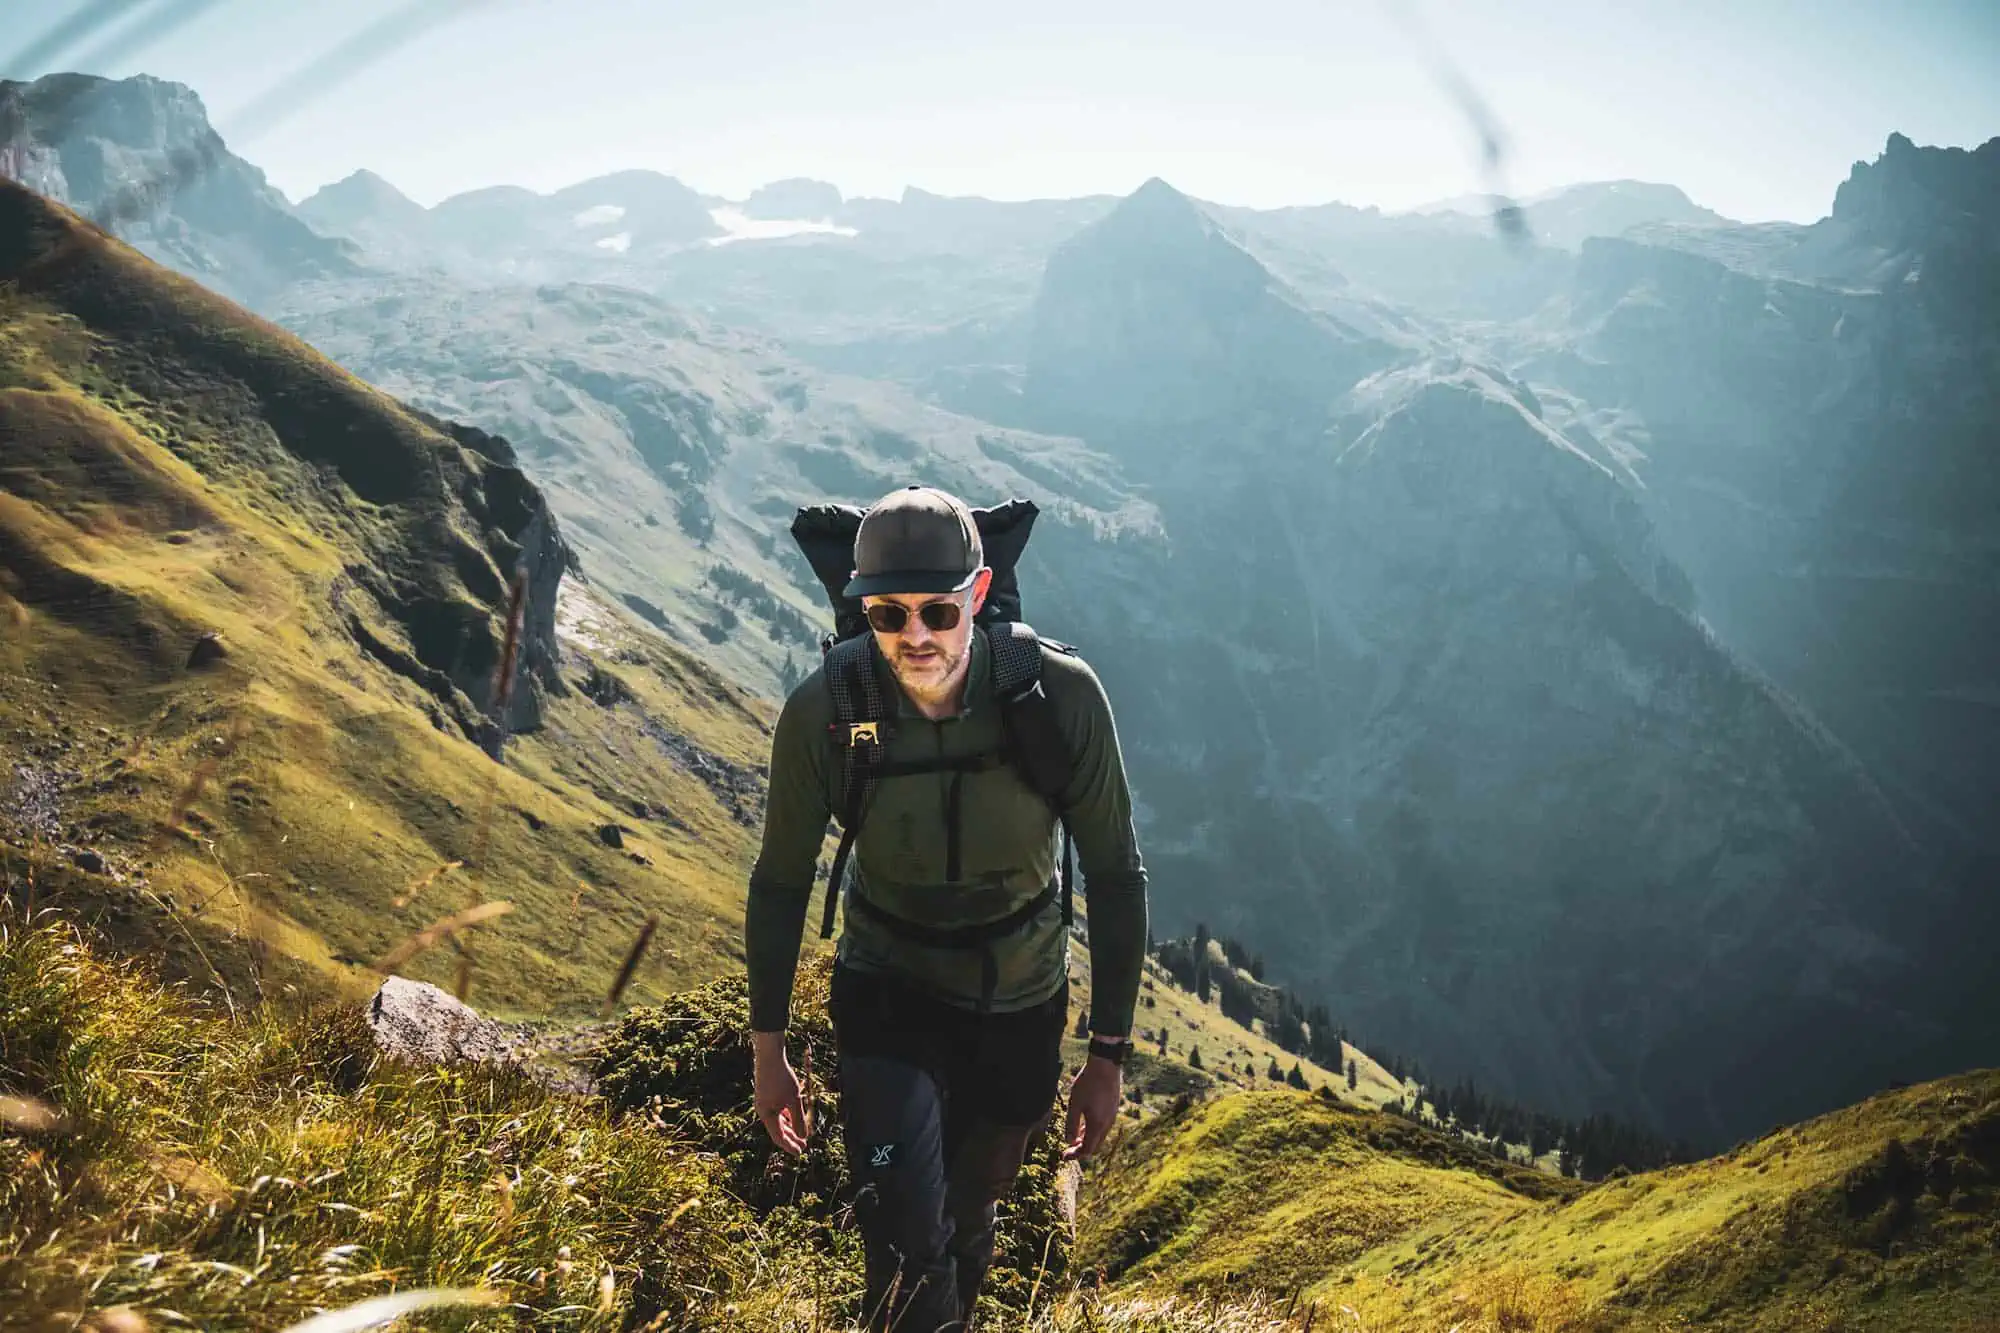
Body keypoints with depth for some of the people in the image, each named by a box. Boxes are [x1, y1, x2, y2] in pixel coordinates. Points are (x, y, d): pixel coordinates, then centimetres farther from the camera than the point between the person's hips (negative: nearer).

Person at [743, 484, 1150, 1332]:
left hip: (1021, 1004, 1)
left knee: (968, 1225, 21)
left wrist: (1109, 1054, -7)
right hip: (887, 989, -1)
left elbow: (1115, 876, -11)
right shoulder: (823, 711, -23)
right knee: (907, 1246, -17)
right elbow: (782, 881, -7)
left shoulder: (1063, 696, -24)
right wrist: (768, 1050, 0)